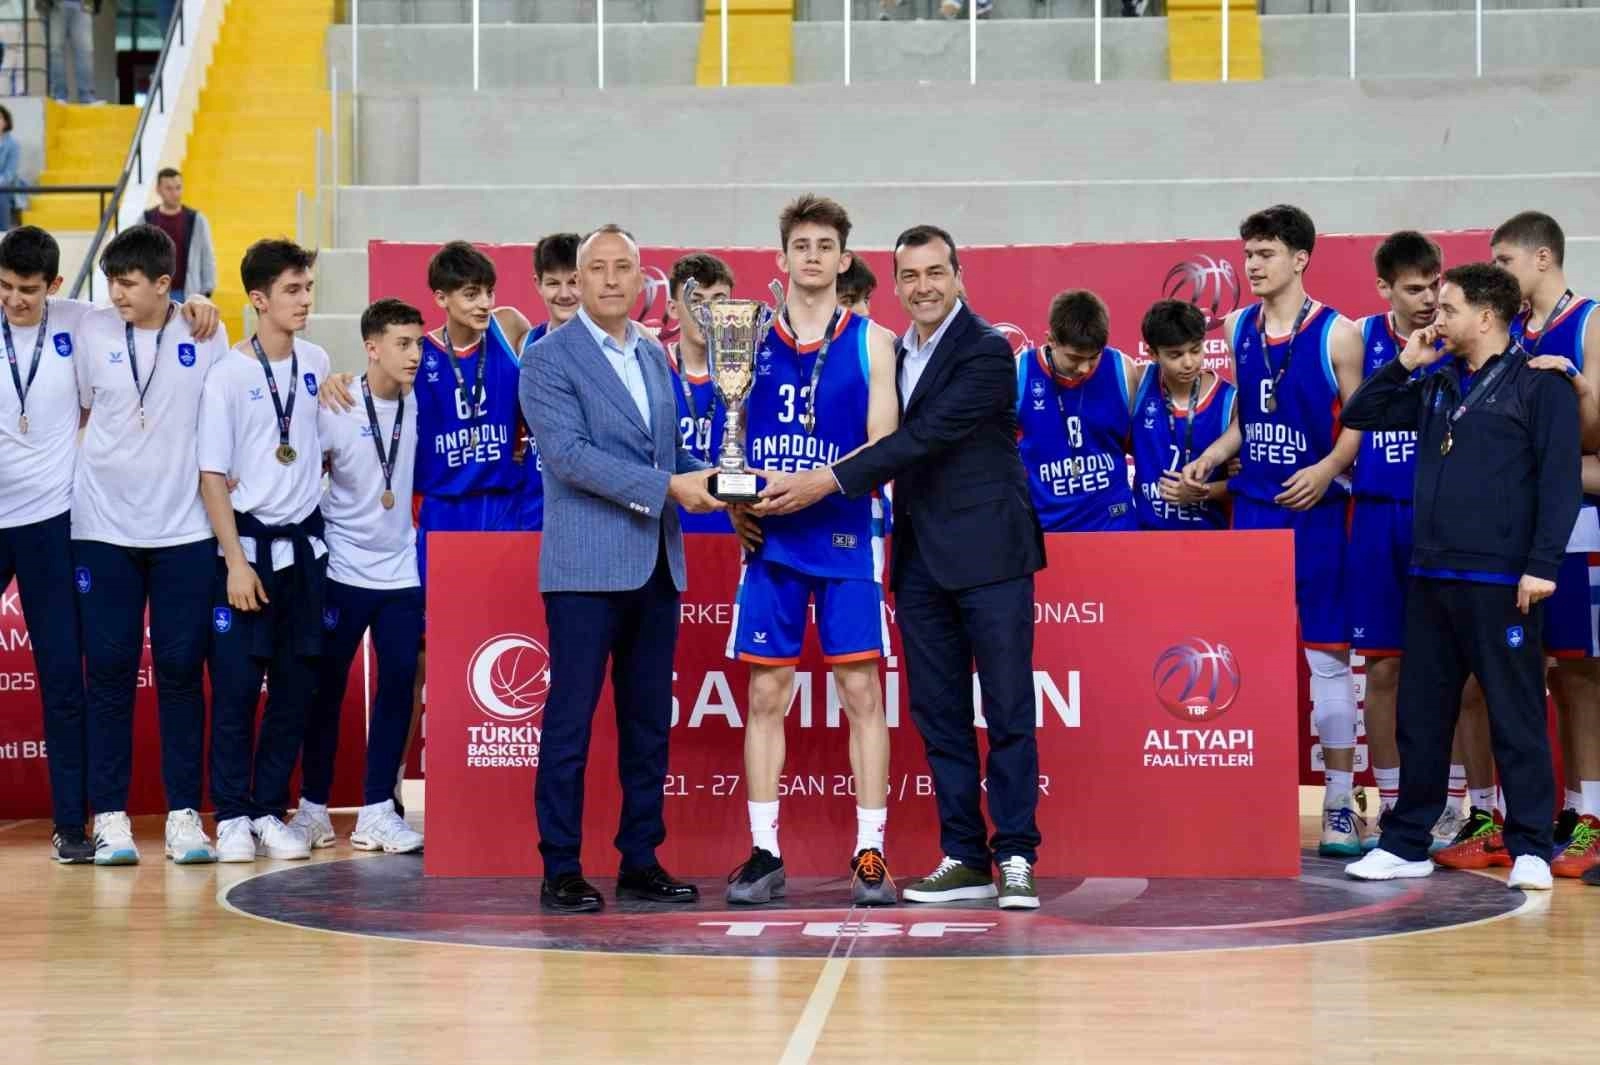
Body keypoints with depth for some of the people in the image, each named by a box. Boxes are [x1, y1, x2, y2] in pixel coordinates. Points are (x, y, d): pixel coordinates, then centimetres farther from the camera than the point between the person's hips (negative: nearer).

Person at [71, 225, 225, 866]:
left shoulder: (205, 336, 1)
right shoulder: (90, 333, 1)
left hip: (184, 529, 0)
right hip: (104, 528, 0)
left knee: (181, 669, 2)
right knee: (109, 670, 0)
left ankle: (184, 813, 8)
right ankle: (110, 816, 6)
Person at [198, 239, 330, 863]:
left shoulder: (316, 363, 5)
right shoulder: (228, 376, -9)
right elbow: (213, 476, -8)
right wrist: (236, 561, -12)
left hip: (305, 542, 5)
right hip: (249, 541, -5)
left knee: (296, 685, 6)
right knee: (237, 685, -2)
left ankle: (271, 811, 15)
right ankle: (232, 817, 7)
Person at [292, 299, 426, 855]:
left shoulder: (420, 406, 0)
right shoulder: (336, 410, -11)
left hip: (402, 570, 3)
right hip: (344, 569, -3)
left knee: (399, 684, -1)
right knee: (327, 687, 4)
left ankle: (377, 810, 6)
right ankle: (313, 805, 16)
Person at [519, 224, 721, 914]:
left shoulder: (655, 357, 16)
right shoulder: (548, 359, -5)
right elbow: (569, 451, -15)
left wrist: (707, 478, 2)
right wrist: (666, 487, -19)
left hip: (657, 566, 7)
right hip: (586, 567, -7)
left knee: (649, 721, 9)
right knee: (570, 720, -4)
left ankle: (641, 862, 16)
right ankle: (561, 870, 1)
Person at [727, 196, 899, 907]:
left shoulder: (871, 342, 3)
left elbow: (881, 446, -4)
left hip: (845, 535, -2)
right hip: (771, 538, 2)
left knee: (861, 693, -3)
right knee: (765, 694, 2)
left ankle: (869, 856, 2)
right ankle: (764, 855, 8)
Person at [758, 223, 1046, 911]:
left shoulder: (986, 352, -11)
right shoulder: (896, 355, 13)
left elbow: (926, 436, -20)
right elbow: (895, 446, 14)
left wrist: (829, 482, -23)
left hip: (986, 551, -7)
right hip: (921, 557, 8)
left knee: (1007, 711, -2)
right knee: (938, 713, 7)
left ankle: (1015, 858, 2)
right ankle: (965, 859, 13)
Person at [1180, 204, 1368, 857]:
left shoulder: (1336, 333, -5)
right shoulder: (1239, 329, 11)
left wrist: (1327, 469, -21)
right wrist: (1210, 458, 4)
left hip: (1314, 509, -5)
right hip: (1251, 506, 5)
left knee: (1326, 654, -1)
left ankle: (1340, 804, 5)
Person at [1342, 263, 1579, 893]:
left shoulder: (1539, 386, -4)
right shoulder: (1435, 387, 16)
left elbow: (1560, 481, -9)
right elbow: (1359, 416, 22)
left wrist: (1542, 566, -16)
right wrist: (1404, 364, 9)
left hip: (1501, 583, -7)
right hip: (1431, 579, 7)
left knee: (1516, 719, -2)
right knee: (1420, 717, 10)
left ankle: (1530, 849, 4)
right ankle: (1406, 844, 17)